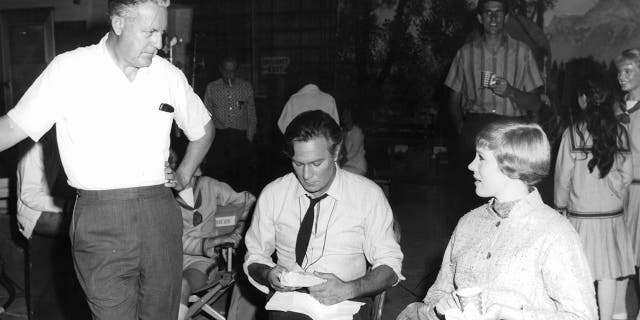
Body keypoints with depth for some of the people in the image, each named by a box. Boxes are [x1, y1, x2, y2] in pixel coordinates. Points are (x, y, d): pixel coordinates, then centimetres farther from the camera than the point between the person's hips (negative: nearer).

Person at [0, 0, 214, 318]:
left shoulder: (169, 75, 6)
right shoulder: (68, 69, -4)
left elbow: (203, 128, 22)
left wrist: (184, 173, 13)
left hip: (160, 214, 4)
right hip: (100, 221, -3)